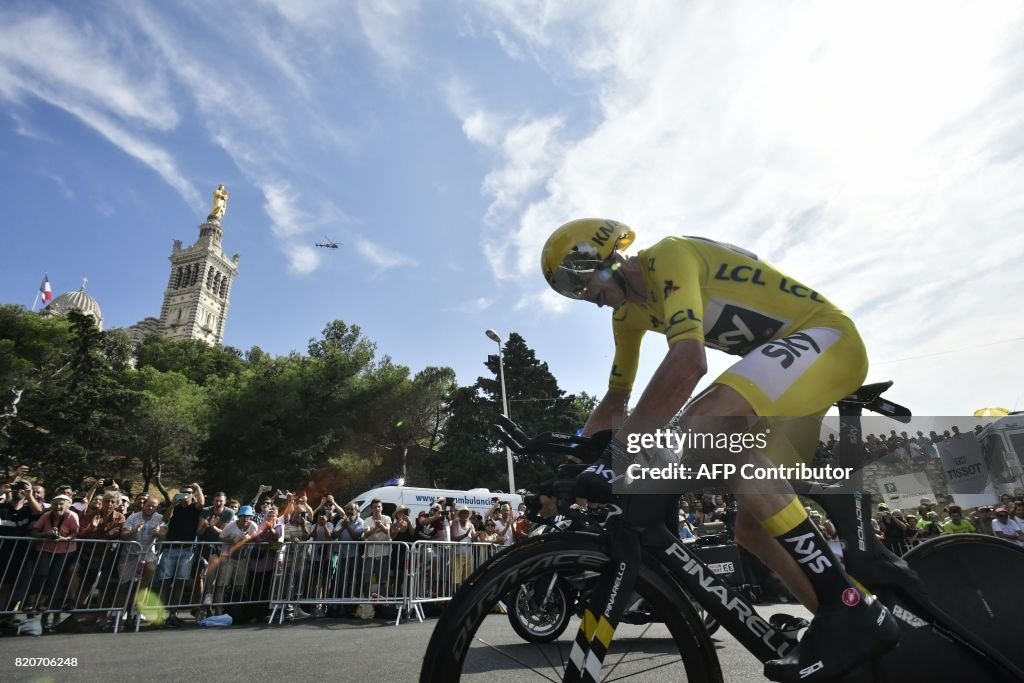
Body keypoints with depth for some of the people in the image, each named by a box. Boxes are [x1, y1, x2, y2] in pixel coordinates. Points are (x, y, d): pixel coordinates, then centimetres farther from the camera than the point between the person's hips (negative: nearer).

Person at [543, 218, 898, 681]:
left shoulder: (670, 257, -19)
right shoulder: (629, 312, 10)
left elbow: (688, 362, -36)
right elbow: (615, 399, 18)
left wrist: (617, 453, -36)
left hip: (826, 336, -9)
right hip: (795, 373, 9)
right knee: (753, 525, 2)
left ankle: (850, 607, -26)